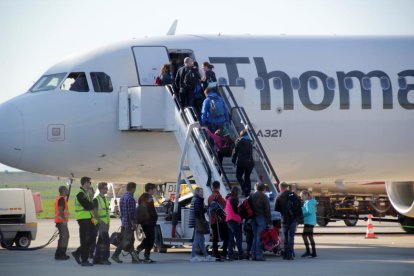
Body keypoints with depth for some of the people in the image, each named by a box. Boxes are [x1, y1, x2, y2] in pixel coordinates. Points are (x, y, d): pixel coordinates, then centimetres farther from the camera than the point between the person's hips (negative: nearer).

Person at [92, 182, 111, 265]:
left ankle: (97, 259, 13)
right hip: (100, 223, -9)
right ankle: (104, 258, -15)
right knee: (105, 240, -15)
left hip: (105, 223, 9)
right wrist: (99, 221, -23)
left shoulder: (106, 199, 17)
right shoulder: (96, 199, -8)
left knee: (100, 241, 10)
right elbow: (95, 212, -14)